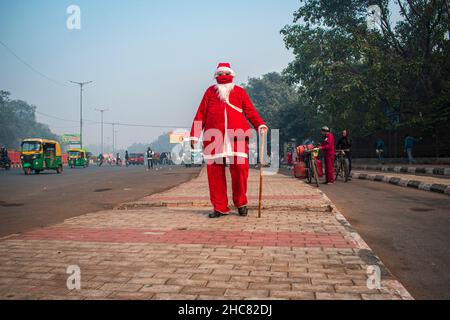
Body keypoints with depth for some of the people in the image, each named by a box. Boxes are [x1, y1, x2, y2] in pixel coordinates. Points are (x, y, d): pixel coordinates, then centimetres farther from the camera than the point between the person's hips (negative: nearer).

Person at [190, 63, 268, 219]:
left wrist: (260, 125, -8)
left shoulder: (240, 91, 17)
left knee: (240, 167, -9)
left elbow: (250, 111, 9)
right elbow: (201, 114, 13)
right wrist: (194, 135, 6)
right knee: (214, 170, -1)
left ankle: (240, 203, 12)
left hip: (236, 135, -1)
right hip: (214, 136, 1)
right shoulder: (210, 91, 18)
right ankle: (220, 207, 9)